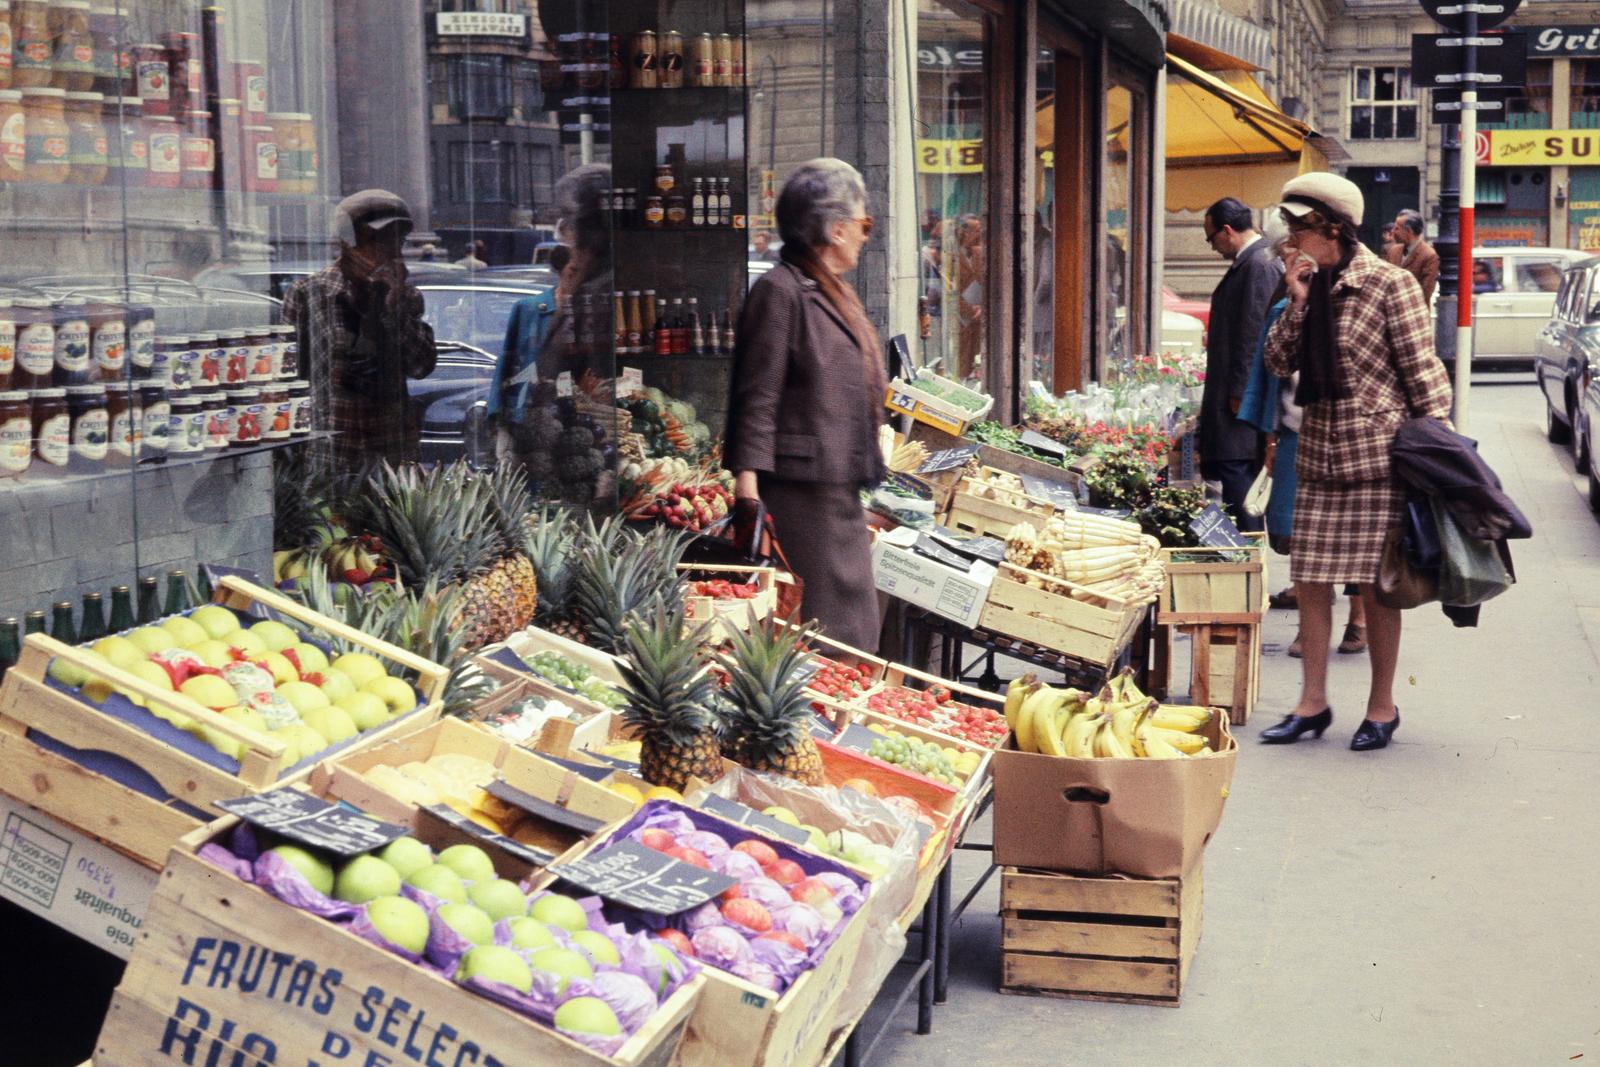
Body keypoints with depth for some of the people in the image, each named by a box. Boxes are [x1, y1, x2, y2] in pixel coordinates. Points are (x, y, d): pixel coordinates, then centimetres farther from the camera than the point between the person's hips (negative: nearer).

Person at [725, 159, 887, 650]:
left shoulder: (835, 294, 18)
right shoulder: (780, 291, -11)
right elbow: (757, 398, -16)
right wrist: (747, 482, -22)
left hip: (842, 491, 10)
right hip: (799, 491, -10)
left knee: (855, 628, 12)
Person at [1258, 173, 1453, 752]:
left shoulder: (1388, 284, -8)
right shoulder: (1311, 286, 11)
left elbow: (1423, 373, -8)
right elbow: (1278, 362, 5)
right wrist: (1297, 301, -6)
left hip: (1379, 454, -6)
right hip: (1319, 454, 6)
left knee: (1375, 585, 1)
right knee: (1310, 581, 5)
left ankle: (1382, 707, 14)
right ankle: (1313, 703, 15)